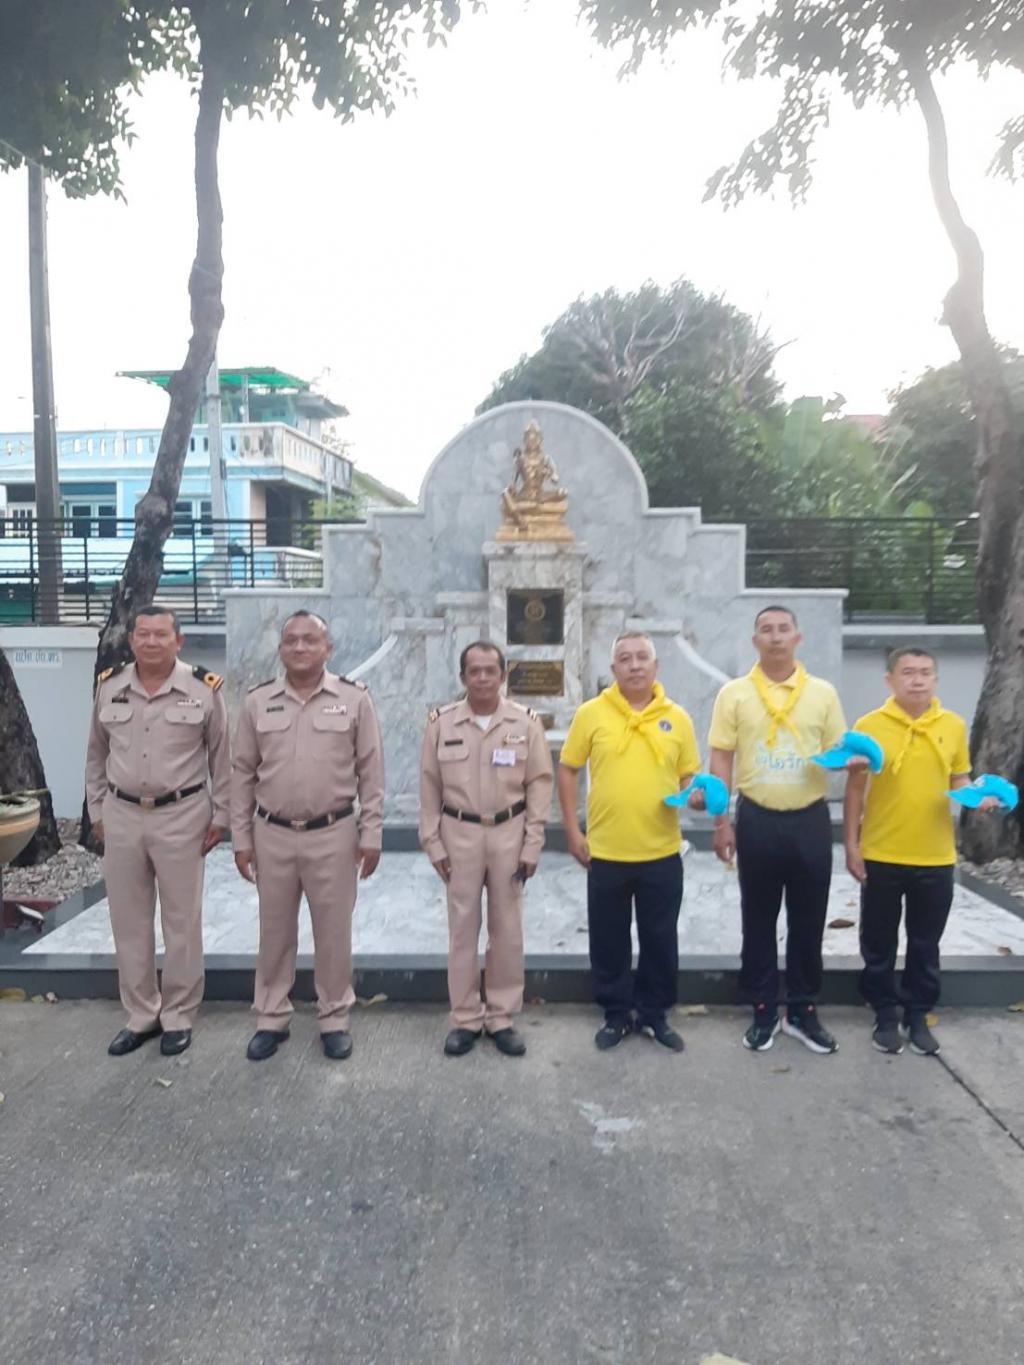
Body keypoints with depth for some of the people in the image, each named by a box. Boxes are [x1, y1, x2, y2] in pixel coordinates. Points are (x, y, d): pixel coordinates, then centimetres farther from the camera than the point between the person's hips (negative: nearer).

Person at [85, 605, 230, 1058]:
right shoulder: (108, 687, 2)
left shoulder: (203, 689, -7)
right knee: (129, 921, 12)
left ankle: (178, 1016, 23)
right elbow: (96, 754, 12)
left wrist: (220, 817, -1)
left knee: (182, 921, 7)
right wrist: (96, 812, 11)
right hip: (121, 816, 3)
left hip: (181, 816, -3)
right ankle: (140, 1015, 28)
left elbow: (222, 758, -1)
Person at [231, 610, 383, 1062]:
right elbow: (243, 774, 6)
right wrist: (241, 839, 5)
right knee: (274, 932, 14)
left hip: (333, 835, -2)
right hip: (272, 835, 2)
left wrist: (370, 835, -3)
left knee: (333, 932, 9)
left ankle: (334, 1019, 26)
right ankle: (271, 1019, 30)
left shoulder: (354, 699, -4)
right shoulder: (257, 702, 2)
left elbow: (370, 773, -1)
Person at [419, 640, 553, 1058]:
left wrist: (532, 846, -5)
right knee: (463, 927, 8)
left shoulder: (526, 722, -4)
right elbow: (430, 787, 2)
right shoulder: (441, 723, -2)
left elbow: (539, 785, -2)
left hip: (509, 832, 0)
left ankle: (502, 1017, 23)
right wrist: (433, 843, -1)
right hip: (459, 833, 0)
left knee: (507, 927, 9)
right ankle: (465, 1018, 21)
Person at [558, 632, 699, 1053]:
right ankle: (615, 1014, 30)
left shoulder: (677, 718, 2)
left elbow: (690, 777, 10)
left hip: (662, 853, 1)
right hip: (606, 852, -1)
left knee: (660, 940, 13)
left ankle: (654, 1014, 32)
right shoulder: (591, 713, -3)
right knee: (609, 941, 11)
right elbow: (567, 770, 2)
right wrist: (572, 830, -3)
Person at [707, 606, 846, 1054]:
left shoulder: (823, 693, 4)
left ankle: (803, 1011, 26)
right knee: (758, 921, 9)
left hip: (810, 820, 1)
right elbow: (720, 760, 0)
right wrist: (721, 823, -4)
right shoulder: (734, 693, 0)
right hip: (757, 820, -1)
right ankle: (763, 1011, 23)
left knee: (808, 921, 10)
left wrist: (854, 759, -16)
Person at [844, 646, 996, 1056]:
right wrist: (851, 845, -4)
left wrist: (977, 797, -9)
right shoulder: (869, 725, -7)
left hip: (935, 857, 2)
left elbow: (958, 779, 13)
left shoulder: (953, 726, 1)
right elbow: (855, 789, -2)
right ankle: (885, 1016, 27)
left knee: (925, 945, 15)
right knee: (879, 944, 11)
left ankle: (918, 1016, 31)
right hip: (881, 856, -2)